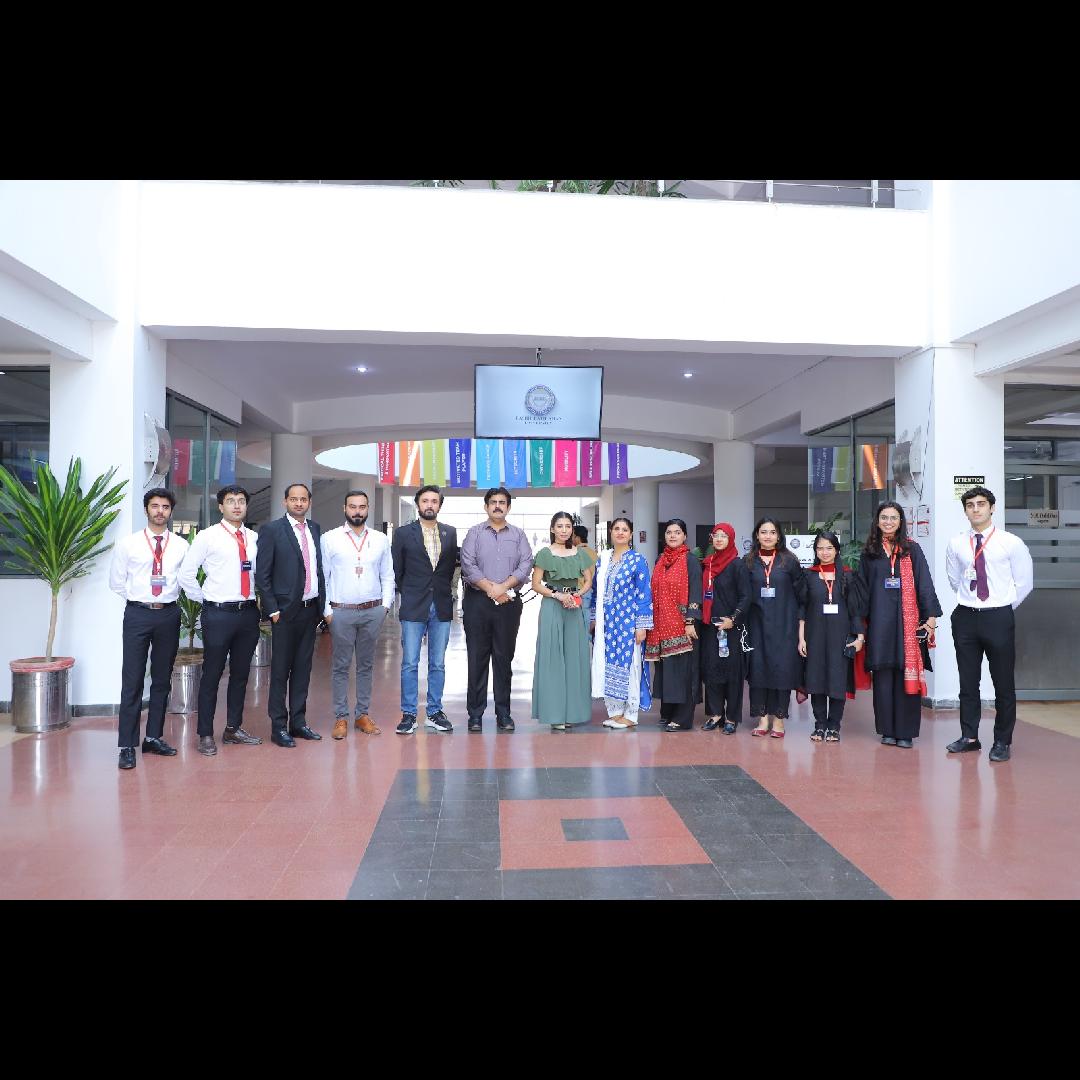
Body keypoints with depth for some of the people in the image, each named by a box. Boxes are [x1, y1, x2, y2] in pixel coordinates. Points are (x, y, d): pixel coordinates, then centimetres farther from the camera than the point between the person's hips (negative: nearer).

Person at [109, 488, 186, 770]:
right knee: (132, 681, -2)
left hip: (169, 615, 2)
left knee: (162, 679, 11)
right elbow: (116, 582, 7)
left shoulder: (181, 546, 3)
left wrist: (168, 599, 6)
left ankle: (154, 737, 23)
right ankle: (127, 745, 5)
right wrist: (140, 600, 4)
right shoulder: (127, 544, 1)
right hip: (137, 614, -2)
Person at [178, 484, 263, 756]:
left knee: (241, 673, 13)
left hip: (248, 612, 4)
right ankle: (206, 735, 14)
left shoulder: (254, 538, 8)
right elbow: (186, 574, -2)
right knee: (212, 674, 3)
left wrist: (258, 601, 8)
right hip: (218, 614, -4)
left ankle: (233, 729, 27)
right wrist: (205, 601, 0)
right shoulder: (207, 537, -3)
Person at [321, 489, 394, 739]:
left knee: (366, 665, 10)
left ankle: (363, 714, 20)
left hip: (373, 611, 2)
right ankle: (341, 717, 13)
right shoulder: (329, 538, 0)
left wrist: (385, 604, 0)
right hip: (340, 612, -2)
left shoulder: (380, 539, 7)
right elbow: (322, 576, 0)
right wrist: (326, 610, -5)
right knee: (340, 666, 3)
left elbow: (387, 576, 10)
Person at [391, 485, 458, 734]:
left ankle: (434, 713, 19)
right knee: (409, 664, 0)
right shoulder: (403, 533, 0)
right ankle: (409, 714, 10)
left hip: (442, 607, 3)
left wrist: (443, 590, 7)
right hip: (413, 607, -2)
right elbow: (396, 571, 5)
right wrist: (405, 596, 7)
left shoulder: (451, 533, 8)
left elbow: (451, 566, 12)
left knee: (438, 664, 9)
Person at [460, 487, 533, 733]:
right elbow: (468, 564, -4)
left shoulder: (518, 535, 12)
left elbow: (526, 565, 0)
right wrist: (490, 588, -12)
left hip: (509, 602, 1)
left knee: (504, 658, 5)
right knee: (477, 657, 1)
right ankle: (475, 714, 8)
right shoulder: (474, 533, 8)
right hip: (477, 601, -1)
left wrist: (503, 586, -13)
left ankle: (503, 713, 13)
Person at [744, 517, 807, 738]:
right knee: (758, 668, 1)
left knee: (781, 668, -1)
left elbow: (802, 593, 2)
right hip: (757, 623, 1)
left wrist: (801, 621, -3)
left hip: (783, 625, -1)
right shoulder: (748, 562, 6)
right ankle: (763, 718, 9)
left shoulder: (789, 561, 2)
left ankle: (778, 718, 9)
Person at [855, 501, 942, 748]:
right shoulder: (869, 552, 10)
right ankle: (887, 729, 11)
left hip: (907, 618, -1)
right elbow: (862, 589, 11)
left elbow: (925, 583, 1)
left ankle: (905, 731, 6)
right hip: (880, 619, 1)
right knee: (883, 674, 2)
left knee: (908, 674, -2)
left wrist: (931, 616, -7)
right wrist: (862, 622, 7)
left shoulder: (912, 550, 6)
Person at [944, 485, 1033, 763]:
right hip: (965, 617, 3)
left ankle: (1002, 742, 16)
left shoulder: (1011, 543, -5)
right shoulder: (956, 544, 3)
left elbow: (1024, 583, 4)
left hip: (999, 618, -3)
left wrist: (1004, 607, 7)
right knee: (968, 681, 10)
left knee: (1004, 683, 4)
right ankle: (969, 737, 20)